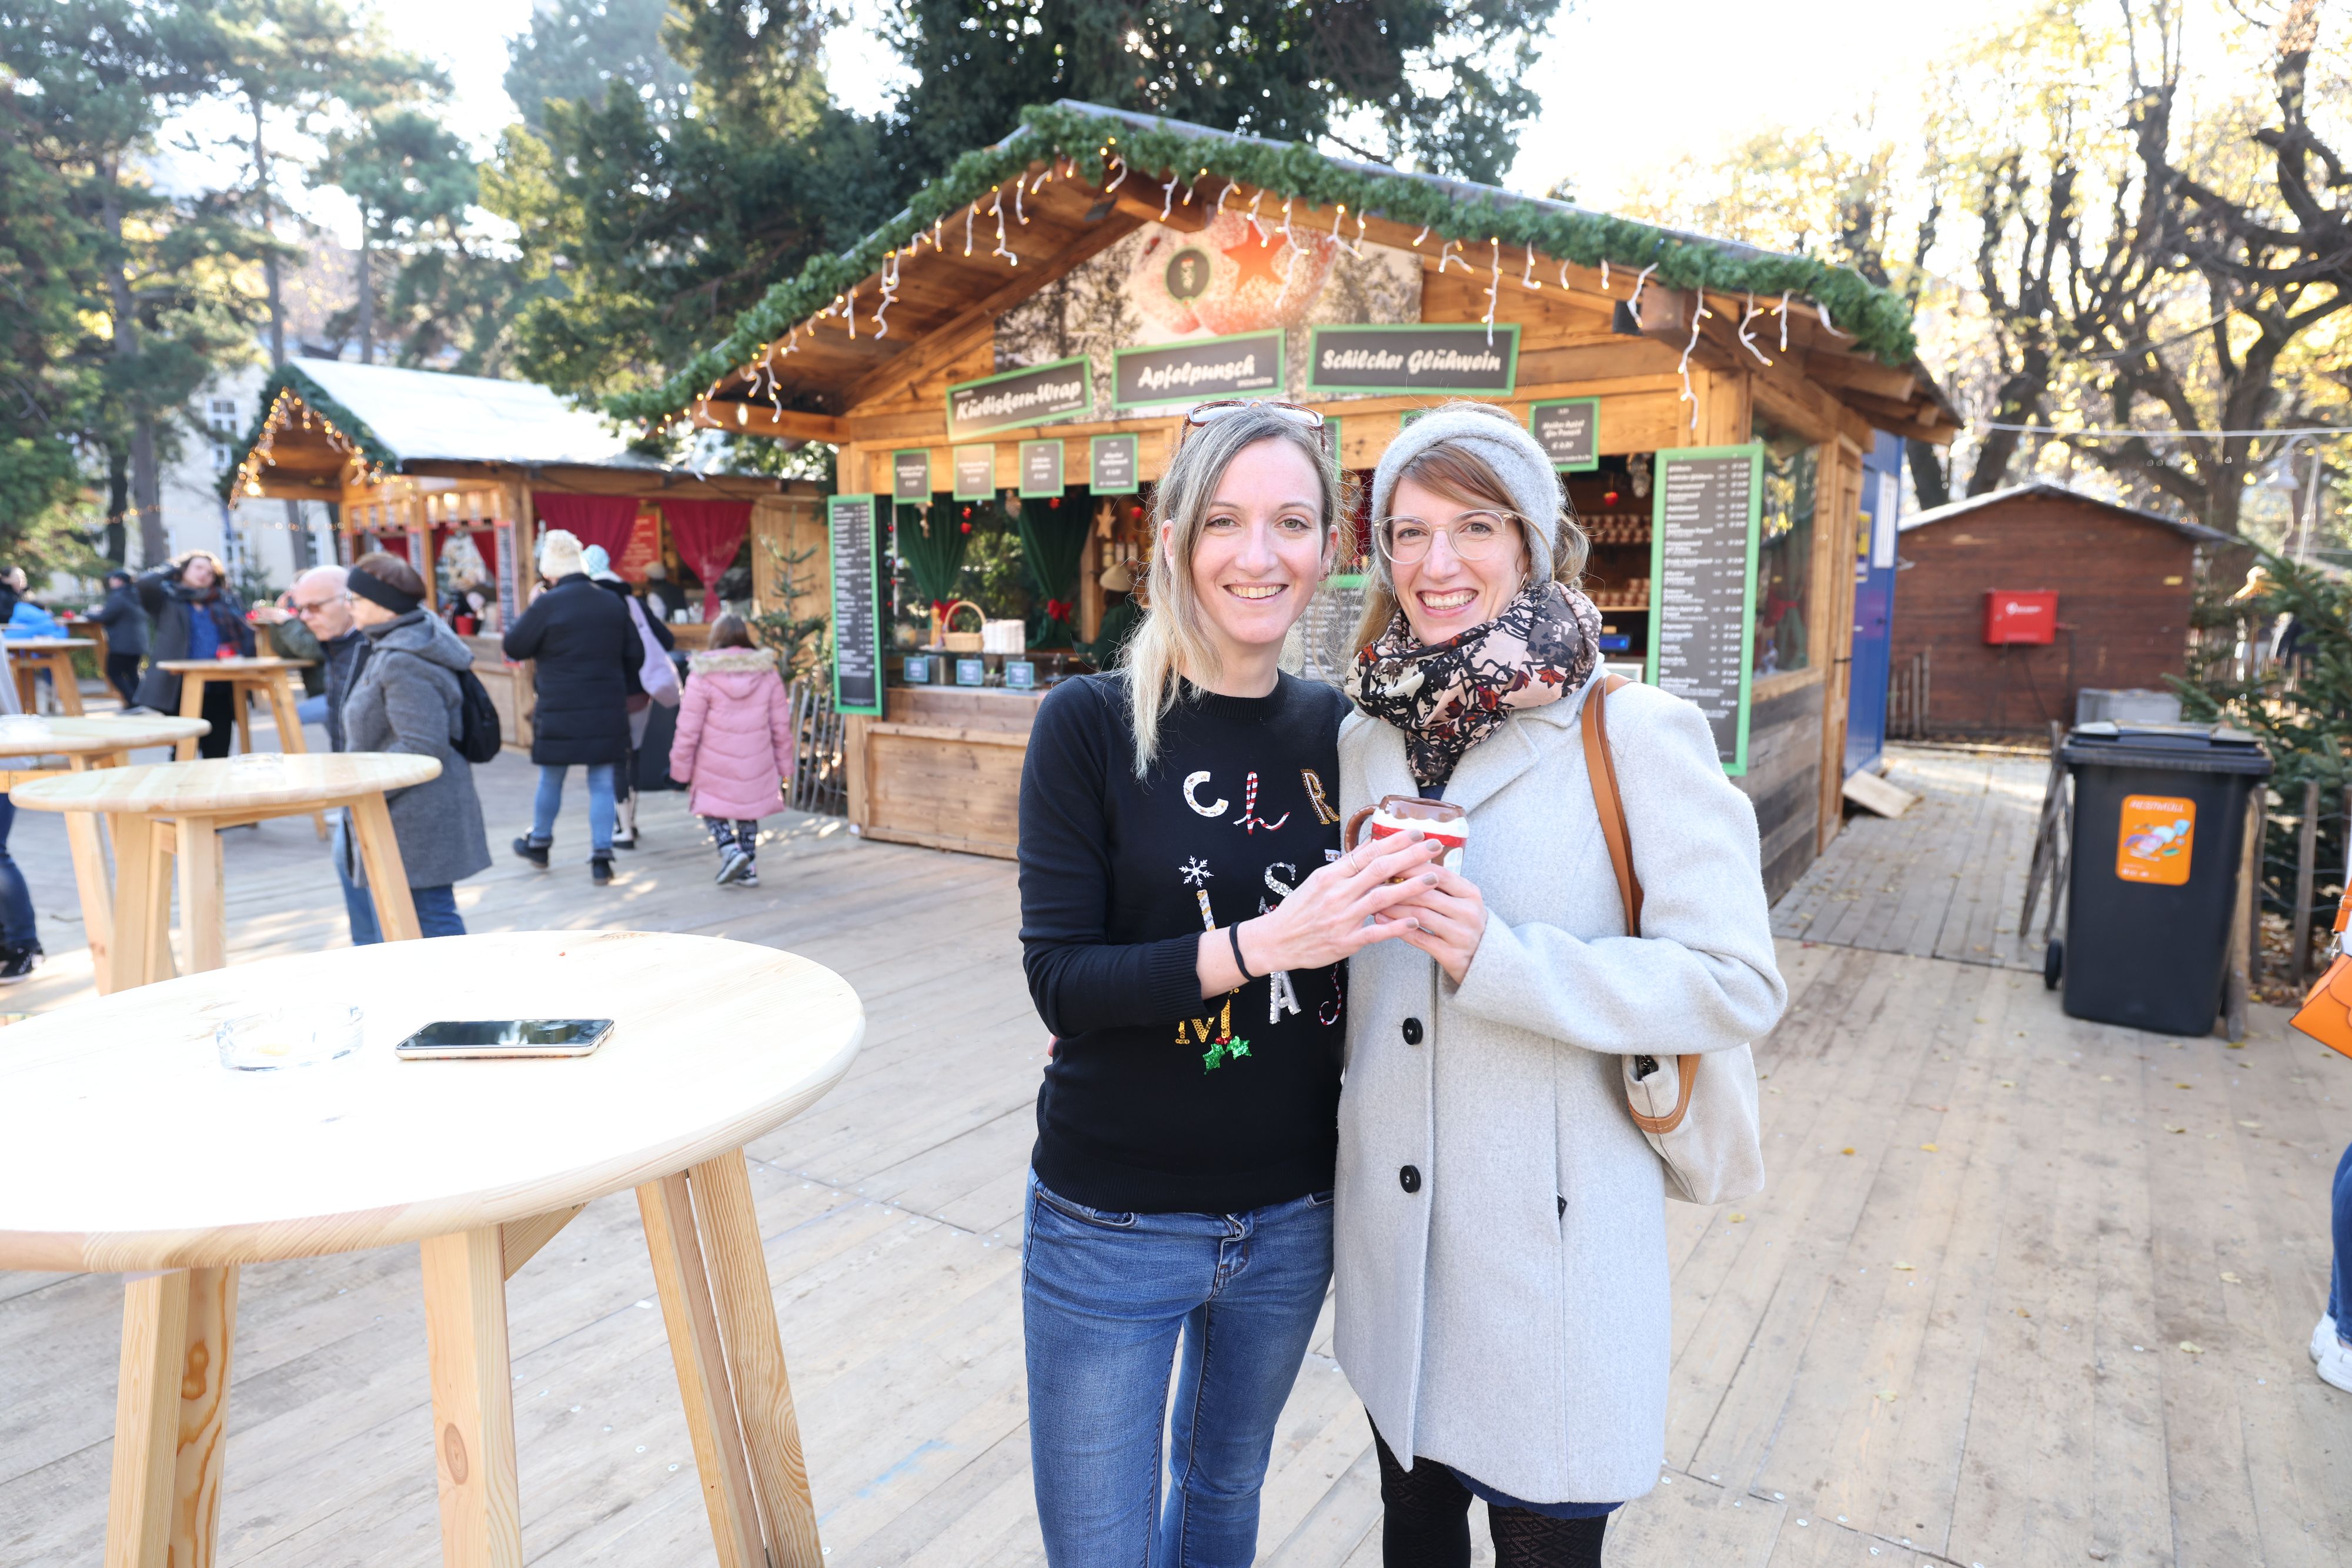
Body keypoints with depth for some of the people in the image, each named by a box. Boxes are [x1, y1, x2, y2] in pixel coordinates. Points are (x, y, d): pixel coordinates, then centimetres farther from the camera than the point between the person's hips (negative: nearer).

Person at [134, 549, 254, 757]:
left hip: (220, 691, 3)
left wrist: (241, 657, -8)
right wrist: (173, 568, 5)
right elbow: (146, 583, -13)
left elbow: (248, 634, 11)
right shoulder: (167, 599, 7)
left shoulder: (227, 601, 16)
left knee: (218, 755, 4)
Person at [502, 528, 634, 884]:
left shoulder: (548, 604, -10)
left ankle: (538, 844, 33)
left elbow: (513, 647, -2)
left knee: (551, 780, 15)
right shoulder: (612, 602, 5)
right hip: (608, 711, 3)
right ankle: (601, 858, 4)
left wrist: (528, 611, 10)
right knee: (602, 784, 6)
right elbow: (634, 654, 11)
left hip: (560, 712, -3)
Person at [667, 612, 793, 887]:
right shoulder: (767, 672, 1)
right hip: (756, 762, 3)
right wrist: (784, 763, 13)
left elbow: (688, 728, -7)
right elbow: (781, 725, 4)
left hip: (715, 764, -3)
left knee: (711, 807, 14)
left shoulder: (703, 675, -9)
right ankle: (749, 869, 15)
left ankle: (729, 849, -8)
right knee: (748, 812, 16)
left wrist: (681, 767, 2)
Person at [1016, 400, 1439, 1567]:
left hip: (1290, 1218, 4)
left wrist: (1395, 896, -11)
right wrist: (1261, 944, -29)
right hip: (1112, 1228, -3)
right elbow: (1059, 979, -17)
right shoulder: (1092, 723, -12)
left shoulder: (1334, 729, -1)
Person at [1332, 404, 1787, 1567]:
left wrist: (1501, 959, -27)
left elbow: (1737, 984, -17)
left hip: (1552, 1231, -5)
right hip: (1389, 1221, 5)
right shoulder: (1368, 740, 5)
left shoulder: (1635, 734, -13)